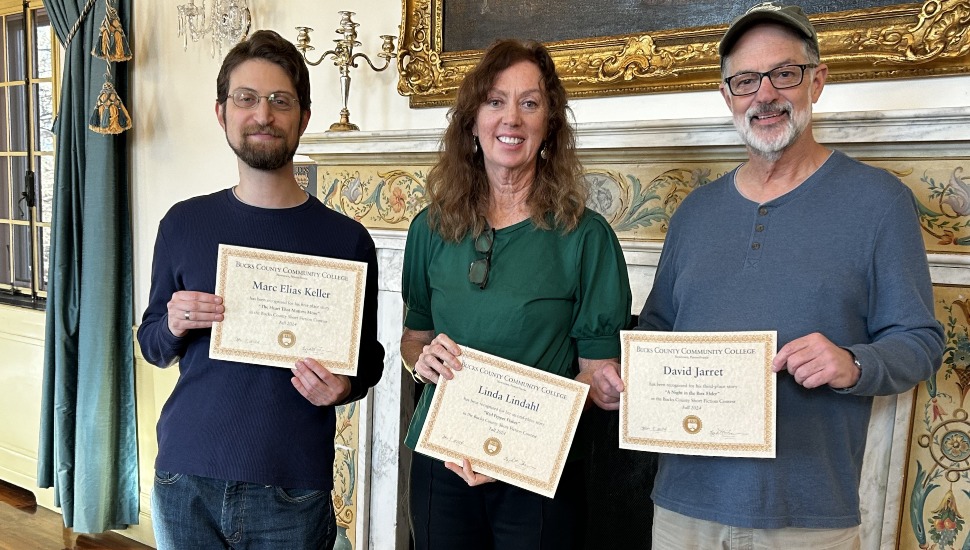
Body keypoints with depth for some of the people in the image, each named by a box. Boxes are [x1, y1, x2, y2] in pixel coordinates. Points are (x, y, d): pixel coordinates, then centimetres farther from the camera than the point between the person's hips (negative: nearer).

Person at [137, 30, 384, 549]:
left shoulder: (346, 238, -7)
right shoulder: (184, 223, 0)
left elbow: (367, 360, 3)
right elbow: (152, 346, 9)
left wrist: (343, 387, -18)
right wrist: (174, 326, -12)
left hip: (292, 491, -2)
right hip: (184, 479, 2)